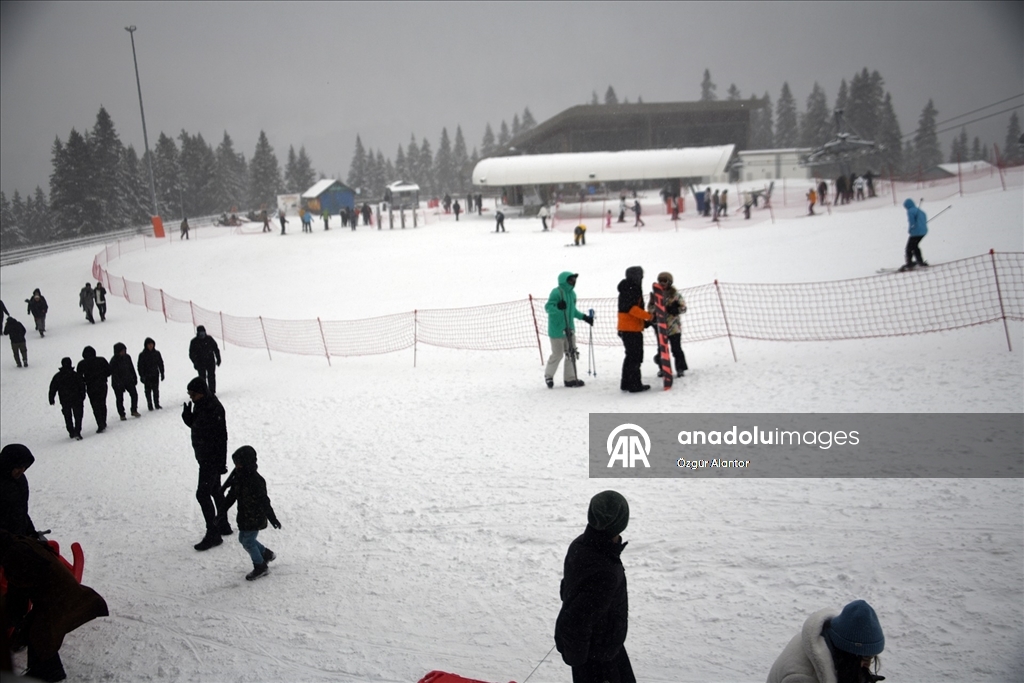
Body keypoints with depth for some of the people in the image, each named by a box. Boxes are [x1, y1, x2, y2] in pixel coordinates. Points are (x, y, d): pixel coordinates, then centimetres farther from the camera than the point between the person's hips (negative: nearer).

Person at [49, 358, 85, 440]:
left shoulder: (57, 376, -1)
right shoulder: (75, 375, -7)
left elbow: (52, 388, 2)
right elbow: (82, 387, -4)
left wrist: (51, 399, 10)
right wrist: (82, 398, 8)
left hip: (64, 401, 2)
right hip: (76, 400, -2)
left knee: (68, 417, 16)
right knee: (78, 416, 2)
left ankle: (71, 433, 20)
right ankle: (77, 433, -10)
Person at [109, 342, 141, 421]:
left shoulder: (127, 357, -1)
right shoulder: (114, 360, -19)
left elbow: (131, 368, 11)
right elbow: (114, 373, -20)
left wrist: (134, 378, 12)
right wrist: (120, 384, -24)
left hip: (128, 380, 5)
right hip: (117, 382, -4)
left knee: (134, 394, -6)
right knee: (120, 398, 4)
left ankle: (134, 411, 8)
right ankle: (122, 415, 15)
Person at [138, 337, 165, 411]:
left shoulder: (157, 353, 2)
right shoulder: (142, 355, -7)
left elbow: (161, 364, 9)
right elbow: (140, 366, -5)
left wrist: (162, 373, 8)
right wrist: (142, 376, -10)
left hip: (155, 375, 2)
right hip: (147, 376, -2)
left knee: (156, 390, 5)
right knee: (148, 391, 3)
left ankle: (157, 404, 15)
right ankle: (150, 405, 11)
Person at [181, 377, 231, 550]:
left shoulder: (214, 409, -24)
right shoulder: (200, 405, 4)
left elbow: (221, 437, -23)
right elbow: (194, 424, 15)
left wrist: (221, 463, -22)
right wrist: (187, 415, -8)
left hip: (212, 459, -10)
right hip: (204, 456, 10)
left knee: (202, 493, -9)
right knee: (215, 490, 19)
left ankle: (213, 533, -3)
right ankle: (222, 525, 33)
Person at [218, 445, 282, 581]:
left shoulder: (256, 481, -27)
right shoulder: (238, 477, -2)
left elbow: (264, 501, -23)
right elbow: (231, 495, 10)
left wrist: (272, 518, -19)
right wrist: (224, 511, 13)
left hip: (255, 518, -9)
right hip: (244, 516, 9)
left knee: (248, 542, 0)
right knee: (243, 539, 19)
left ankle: (260, 567, 19)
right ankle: (267, 554, 37)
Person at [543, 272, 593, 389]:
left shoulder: (572, 293, 12)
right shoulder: (556, 292, -16)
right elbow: (548, 307, -21)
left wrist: (584, 317, 22)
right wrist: (557, 307, -39)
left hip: (569, 329, 8)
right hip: (557, 330, -8)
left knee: (571, 353, 8)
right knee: (557, 354, -1)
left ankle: (570, 378, 17)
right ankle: (548, 376, 19)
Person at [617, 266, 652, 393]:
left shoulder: (632, 290, 20)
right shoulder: (630, 290, -14)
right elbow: (632, 308, -25)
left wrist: (644, 321, 18)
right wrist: (649, 316, -25)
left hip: (626, 329, 11)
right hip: (631, 330, -11)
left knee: (631, 356, 16)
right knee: (635, 357, -7)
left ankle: (626, 384, 21)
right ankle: (635, 385, -6)